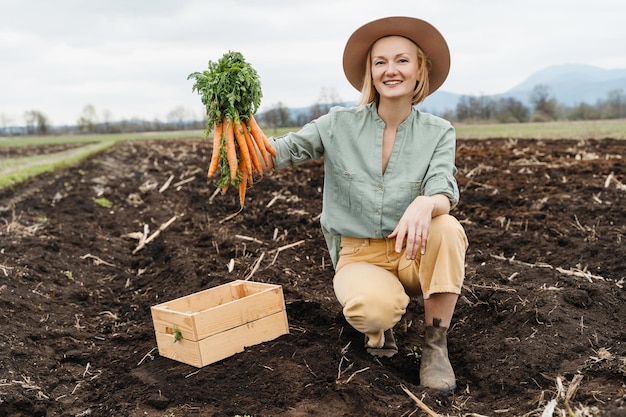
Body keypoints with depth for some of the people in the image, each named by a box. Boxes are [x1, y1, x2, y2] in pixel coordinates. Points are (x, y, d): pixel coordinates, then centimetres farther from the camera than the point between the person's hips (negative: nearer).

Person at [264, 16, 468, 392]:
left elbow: (445, 193, -19)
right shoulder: (341, 125, -2)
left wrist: (425, 205, -44)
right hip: (358, 257, -1)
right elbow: (282, 152, -9)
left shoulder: (437, 133, -3)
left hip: (413, 254, 1)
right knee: (373, 308, -34)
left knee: (447, 229, -33)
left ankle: (436, 346, -16)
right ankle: (380, 326, 6)